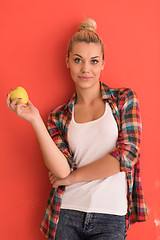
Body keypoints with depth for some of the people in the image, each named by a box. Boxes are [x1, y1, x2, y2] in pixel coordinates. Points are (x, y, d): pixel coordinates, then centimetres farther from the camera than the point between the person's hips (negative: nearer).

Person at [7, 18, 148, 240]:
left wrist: (74, 176, -4)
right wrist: (35, 120, -14)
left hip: (110, 218, -1)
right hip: (67, 216, 1)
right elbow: (61, 170, -8)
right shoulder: (59, 116, 6)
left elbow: (127, 155, -8)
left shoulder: (124, 99, 3)